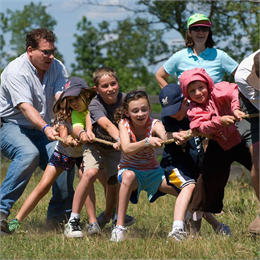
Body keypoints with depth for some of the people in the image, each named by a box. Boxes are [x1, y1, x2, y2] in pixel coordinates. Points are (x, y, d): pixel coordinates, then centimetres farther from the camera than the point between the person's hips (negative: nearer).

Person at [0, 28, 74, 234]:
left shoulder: (57, 67, 0)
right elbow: (25, 107, -31)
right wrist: (46, 128, -47)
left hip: (42, 130, 6)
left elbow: (61, 99, -15)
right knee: (28, 153, -35)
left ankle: (60, 213, 4)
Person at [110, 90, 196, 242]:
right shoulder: (124, 124, -13)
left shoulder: (154, 124, -13)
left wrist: (172, 136, -63)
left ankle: (178, 230, -34)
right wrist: (147, 141, -51)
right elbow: (126, 149, -32)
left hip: (153, 172, 2)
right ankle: (119, 228, -35)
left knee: (189, 186, -19)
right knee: (128, 176, -40)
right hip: (131, 171, -2)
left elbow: (164, 135, -38)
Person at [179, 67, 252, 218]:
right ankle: (197, 214, 15)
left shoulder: (217, 91, -11)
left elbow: (233, 92, -31)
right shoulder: (194, 111, -5)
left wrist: (235, 108, -50)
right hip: (219, 147, 2)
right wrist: (220, 121, -40)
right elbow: (201, 127, -23)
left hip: (239, 139, -2)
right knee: (209, 177, 3)